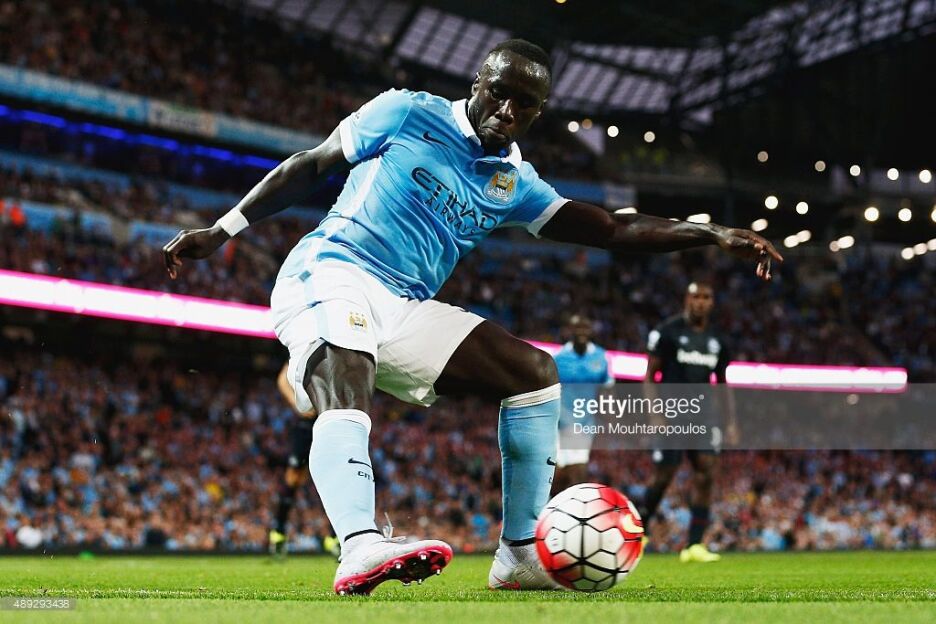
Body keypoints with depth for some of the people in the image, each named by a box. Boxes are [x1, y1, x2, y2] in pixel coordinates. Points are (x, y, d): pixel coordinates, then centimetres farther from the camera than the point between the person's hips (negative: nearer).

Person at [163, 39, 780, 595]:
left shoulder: (514, 181, 15)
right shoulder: (408, 114, 0)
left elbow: (610, 229, 13)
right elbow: (311, 165, 5)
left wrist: (713, 235, 4)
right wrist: (224, 228, 2)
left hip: (405, 312, 7)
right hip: (331, 276, -7)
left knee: (538, 375, 1)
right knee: (345, 400, -36)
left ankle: (520, 555, -2)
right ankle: (361, 550, -59)